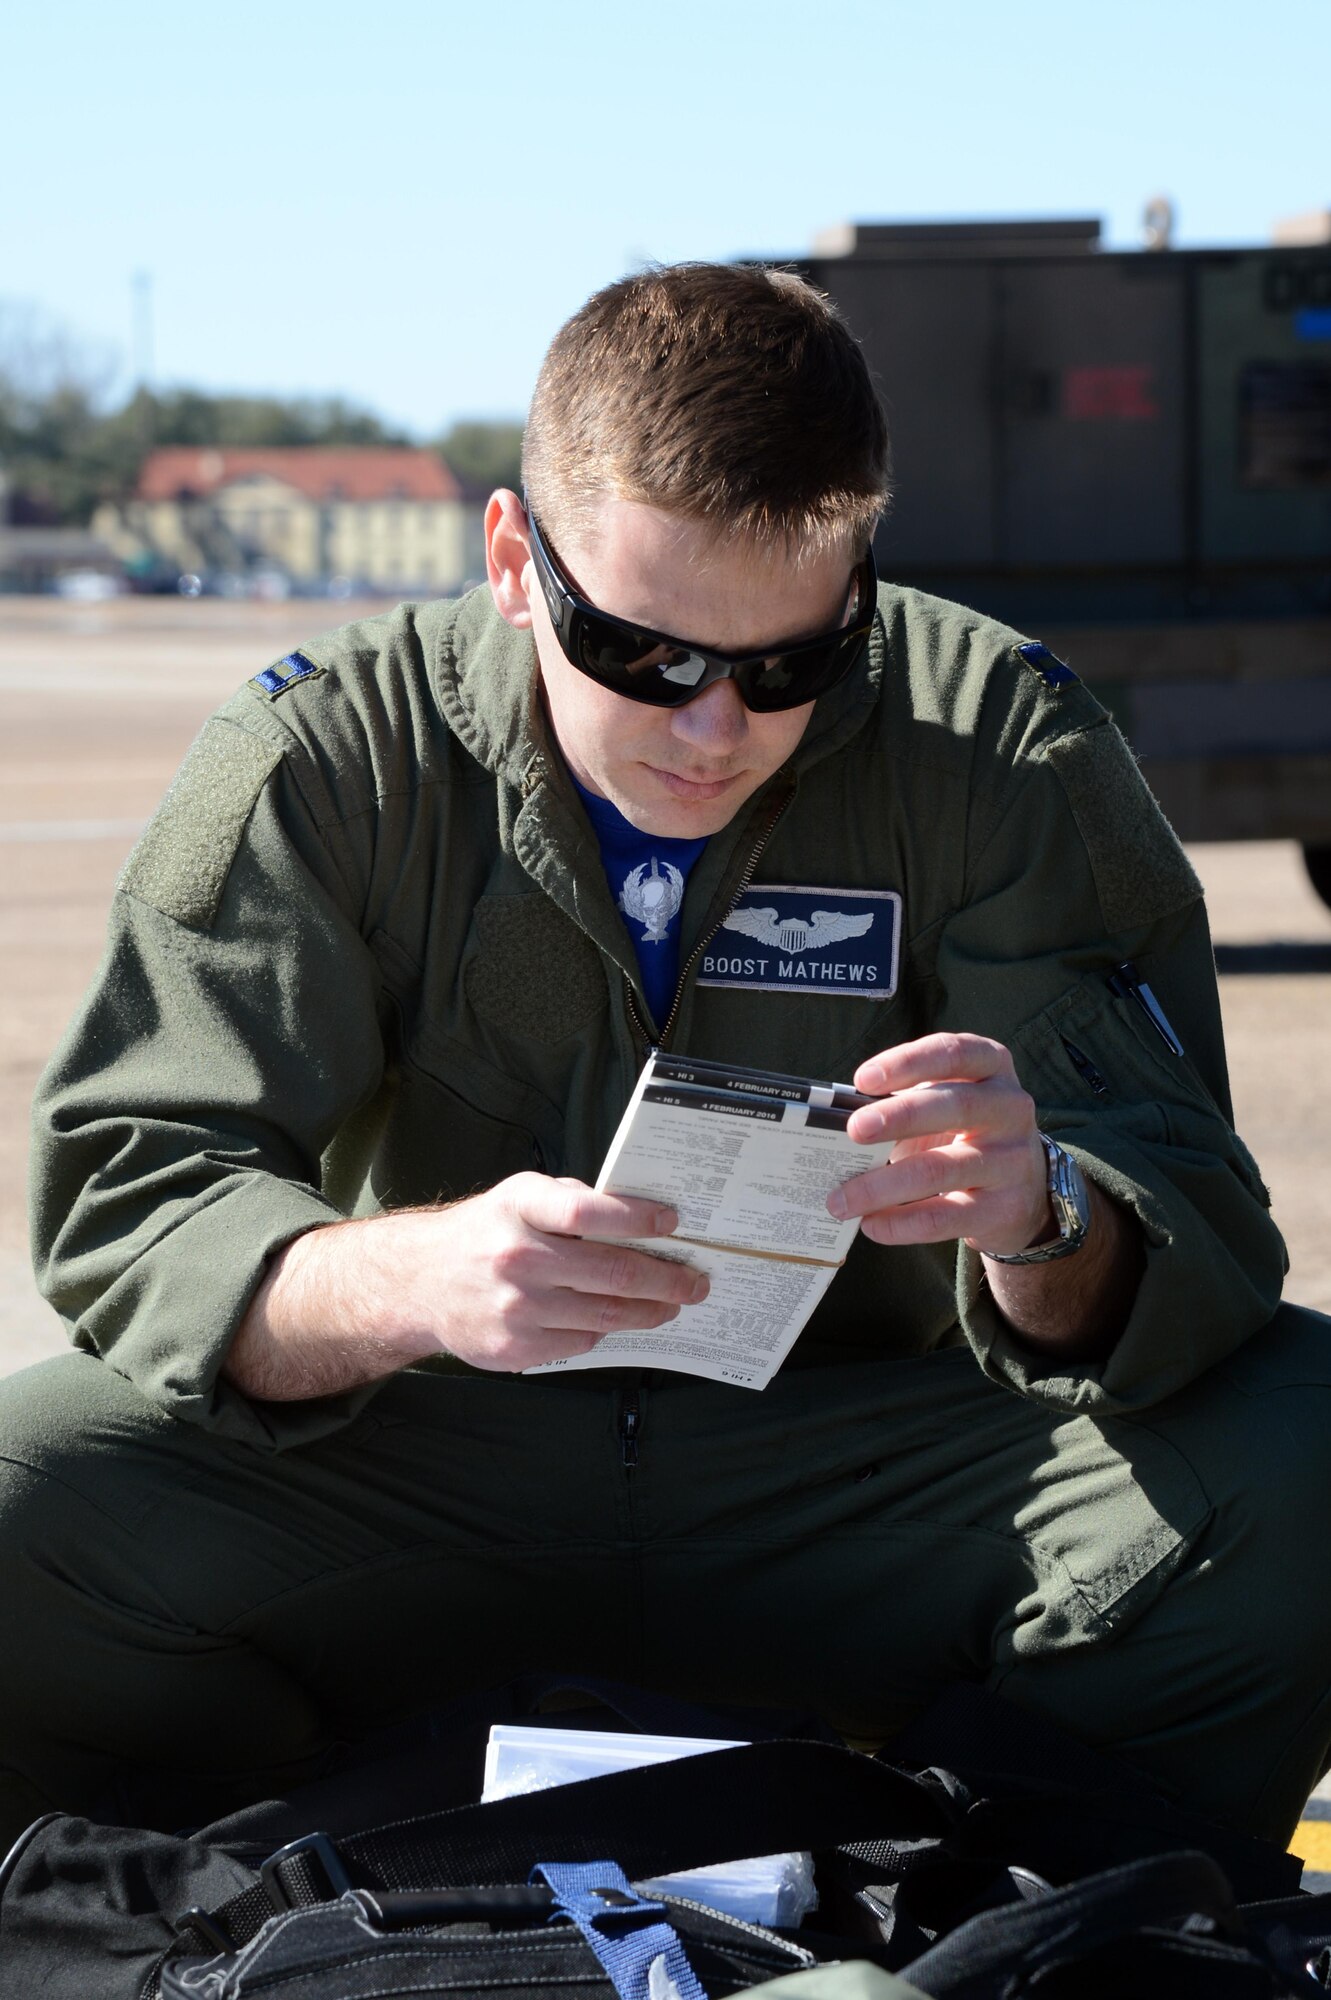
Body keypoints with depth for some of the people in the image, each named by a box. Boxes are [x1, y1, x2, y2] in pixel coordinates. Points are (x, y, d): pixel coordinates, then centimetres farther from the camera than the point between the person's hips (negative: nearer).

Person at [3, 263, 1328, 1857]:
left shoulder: (1001, 749, -7)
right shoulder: (323, 755, -8)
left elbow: (1185, 1235, -13)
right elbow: (136, 1198, -16)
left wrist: (1040, 1220, -38)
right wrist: (418, 1279, -38)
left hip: (875, 1497, 0)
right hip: (434, 1474, 0)